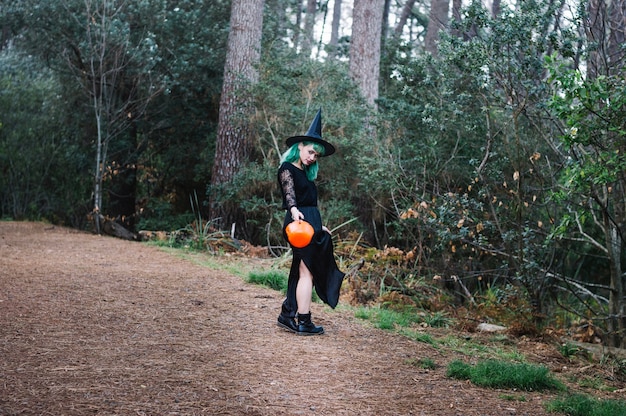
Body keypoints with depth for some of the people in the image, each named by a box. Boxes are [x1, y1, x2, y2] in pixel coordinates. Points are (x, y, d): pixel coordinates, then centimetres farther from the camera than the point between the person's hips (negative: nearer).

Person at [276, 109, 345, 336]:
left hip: (310, 223, 10)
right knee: (307, 272, -9)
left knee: (303, 271, 12)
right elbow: (289, 194, -26)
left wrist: (319, 226, 30)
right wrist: (294, 211, -44)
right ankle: (304, 323, -7)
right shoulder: (287, 170, -7)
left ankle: (287, 315, 18)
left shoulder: (304, 173, 21)